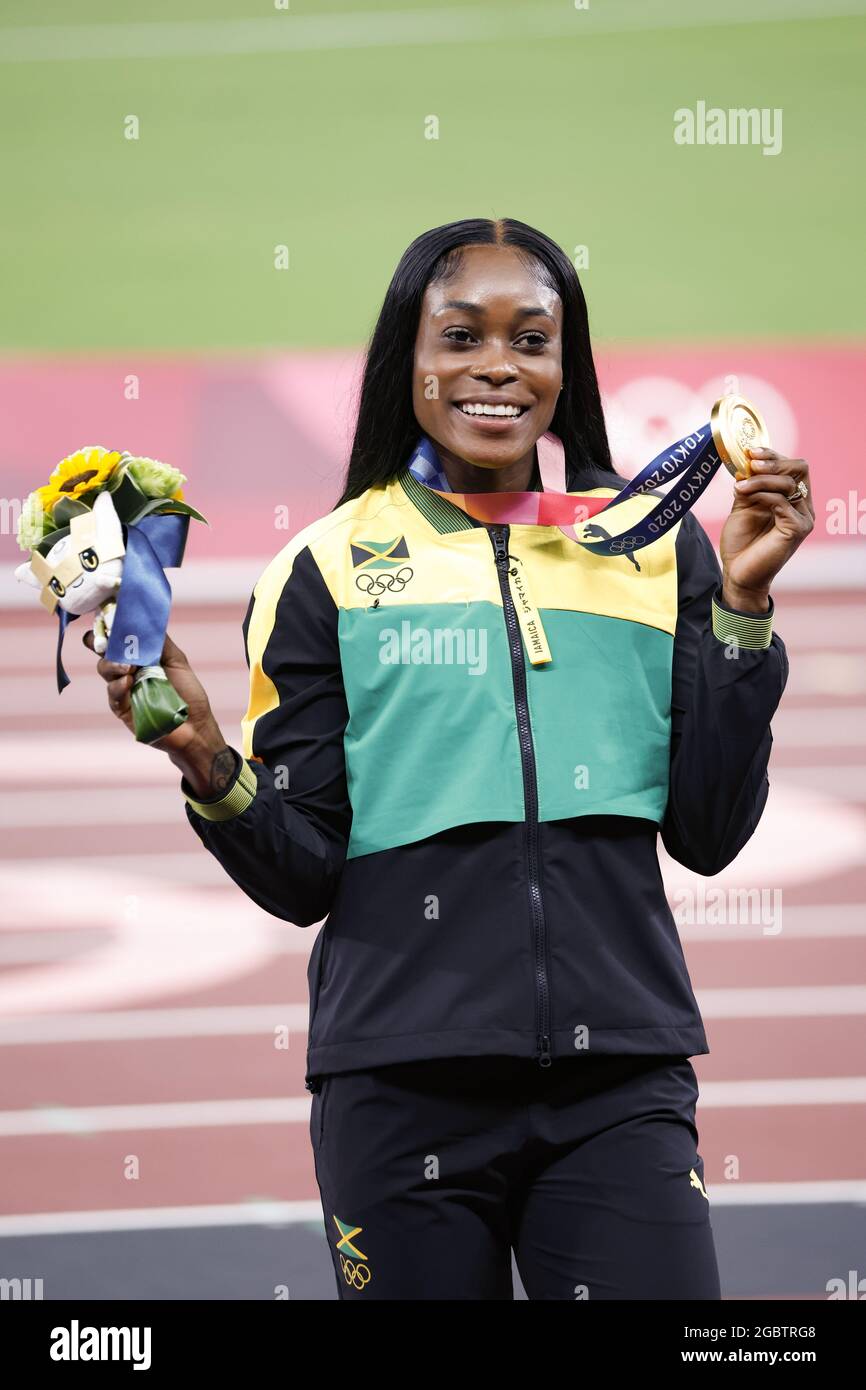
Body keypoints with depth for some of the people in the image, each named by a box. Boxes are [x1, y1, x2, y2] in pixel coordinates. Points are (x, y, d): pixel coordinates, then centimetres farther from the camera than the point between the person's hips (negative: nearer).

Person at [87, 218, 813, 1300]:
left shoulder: (657, 548, 10)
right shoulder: (330, 569, 6)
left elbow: (708, 833, 8)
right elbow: (301, 876, 5)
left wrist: (740, 601, 0)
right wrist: (209, 765, -14)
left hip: (618, 1073, 1)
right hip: (405, 1078, -1)